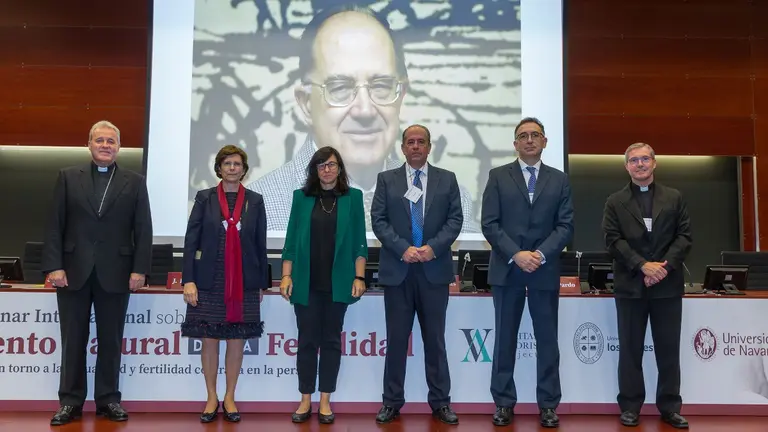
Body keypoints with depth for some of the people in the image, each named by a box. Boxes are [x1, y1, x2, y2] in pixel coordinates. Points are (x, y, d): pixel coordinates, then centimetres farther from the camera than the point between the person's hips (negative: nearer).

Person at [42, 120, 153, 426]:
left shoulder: (135, 182, 6)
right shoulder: (68, 177, 7)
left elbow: (143, 230, 1)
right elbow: (55, 225, 2)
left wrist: (139, 269, -6)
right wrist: (54, 266, -6)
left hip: (115, 274, 0)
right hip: (74, 271, 1)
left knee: (111, 341, 7)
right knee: (73, 340, 7)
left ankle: (108, 400, 18)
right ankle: (70, 401, 18)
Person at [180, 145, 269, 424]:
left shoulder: (255, 201, 6)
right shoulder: (204, 198, 3)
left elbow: (260, 245, 7)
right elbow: (191, 240, -1)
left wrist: (262, 283, 6)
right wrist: (188, 280, -10)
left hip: (244, 285, 1)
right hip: (209, 283, 0)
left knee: (237, 341, 5)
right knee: (209, 340, 5)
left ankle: (229, 398, 19)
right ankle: (211, 398, 19)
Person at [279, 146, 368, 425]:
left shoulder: (353, 197, 3)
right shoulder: (301, 197, 6)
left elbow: (359, 242, 2)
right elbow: (292, 239, 5)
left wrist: (359, 277, -4)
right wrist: (287, 276, -1)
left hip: (338, 282, 0)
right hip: (306, 282, 1)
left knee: (331, 341, 7)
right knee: (307, 340, 6)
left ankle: (325, 401, 17)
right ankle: (305, 401, 17)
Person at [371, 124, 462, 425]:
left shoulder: (447, 179, 8)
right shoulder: (386, 179, 7)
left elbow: (455, 219, 1)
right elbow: (378, 220, -1)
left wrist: (433, 247, -13)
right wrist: (403, 248, -13)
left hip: (435, 269, 0)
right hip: (397, 270, 0)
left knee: (435, 339, 8)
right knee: (396, 339, 6)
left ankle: (440, 401, 18)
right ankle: (392, 401, 17)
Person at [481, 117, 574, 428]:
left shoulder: (559, 179, 8)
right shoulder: (498, 176, 3)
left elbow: (566, 226, 1)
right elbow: (489, 224, -4)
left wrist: (540, 254, -14)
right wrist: (516, 254, -15)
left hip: (545, 270, 1)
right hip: (506, 269, -1)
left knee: (547, 339, 6)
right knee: (505, 339, 6)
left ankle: (548, 404, 17)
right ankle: (504, 402, 17)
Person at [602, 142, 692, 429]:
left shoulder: (674, 198, 10)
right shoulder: (615, 202, 6)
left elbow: (684, 236, 3)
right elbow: (613, 240, -4)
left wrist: (665, 265, -12)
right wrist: (643, 265, -15)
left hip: (668, 284, 1)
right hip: (631, 285, -1)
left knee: (668, 349, 6)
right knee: (630, 349, 5)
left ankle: (670, 406, 17)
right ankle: (630, 405, 14)